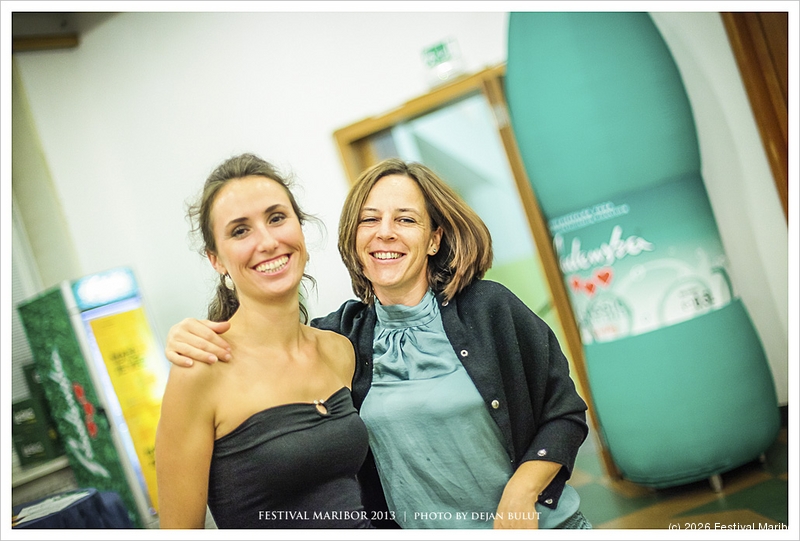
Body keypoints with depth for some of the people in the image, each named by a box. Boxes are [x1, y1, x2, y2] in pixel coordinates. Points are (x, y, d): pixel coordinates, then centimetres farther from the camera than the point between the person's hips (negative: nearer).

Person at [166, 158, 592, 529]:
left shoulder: (488, 307, -10)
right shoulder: (341, 335, -4)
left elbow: (565, 413, -5)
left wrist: (519, 497, -16)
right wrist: (192, 342, -15)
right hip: (415, 529, 2)